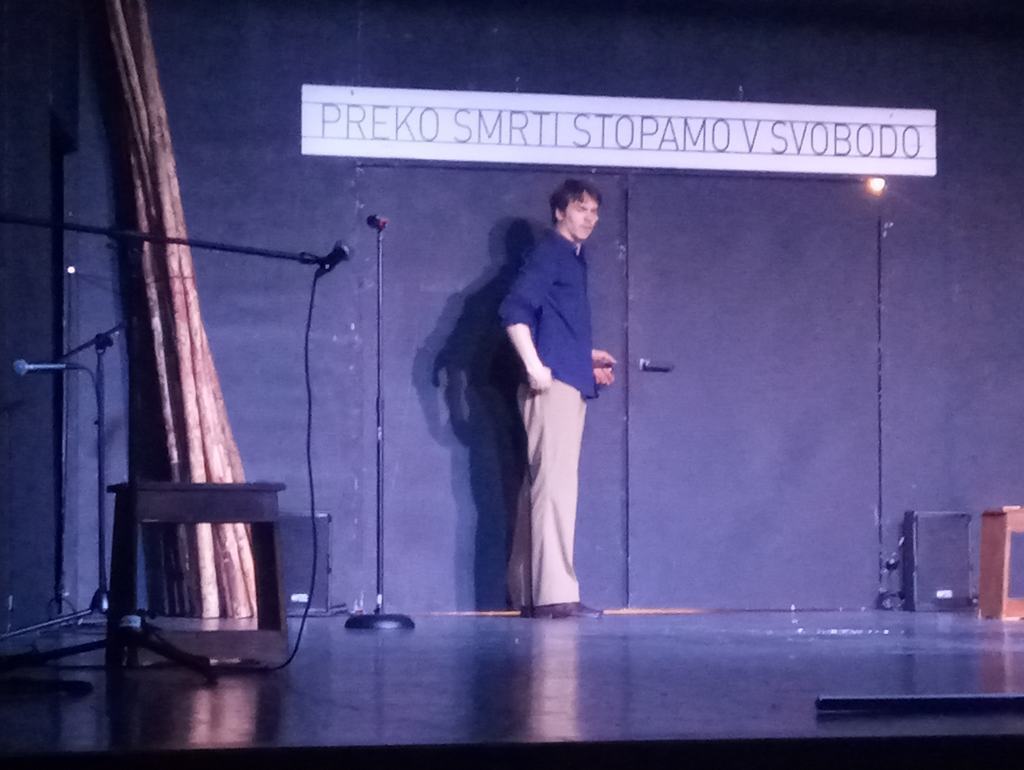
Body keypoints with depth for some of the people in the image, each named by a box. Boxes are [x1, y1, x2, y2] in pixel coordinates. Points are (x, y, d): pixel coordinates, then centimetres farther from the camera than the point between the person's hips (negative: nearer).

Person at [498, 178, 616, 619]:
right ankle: (555, 593, -16)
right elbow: (514, 311, -17)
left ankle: (527, 592, 12)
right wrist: (533, 366, -23)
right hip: (553, 384, -9)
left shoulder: (574, 259, 23)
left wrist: (589, 357, 24)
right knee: (555, 483, -13)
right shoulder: (548, 254, -5)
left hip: (571, 385, 9)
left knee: (541, 485, 9)